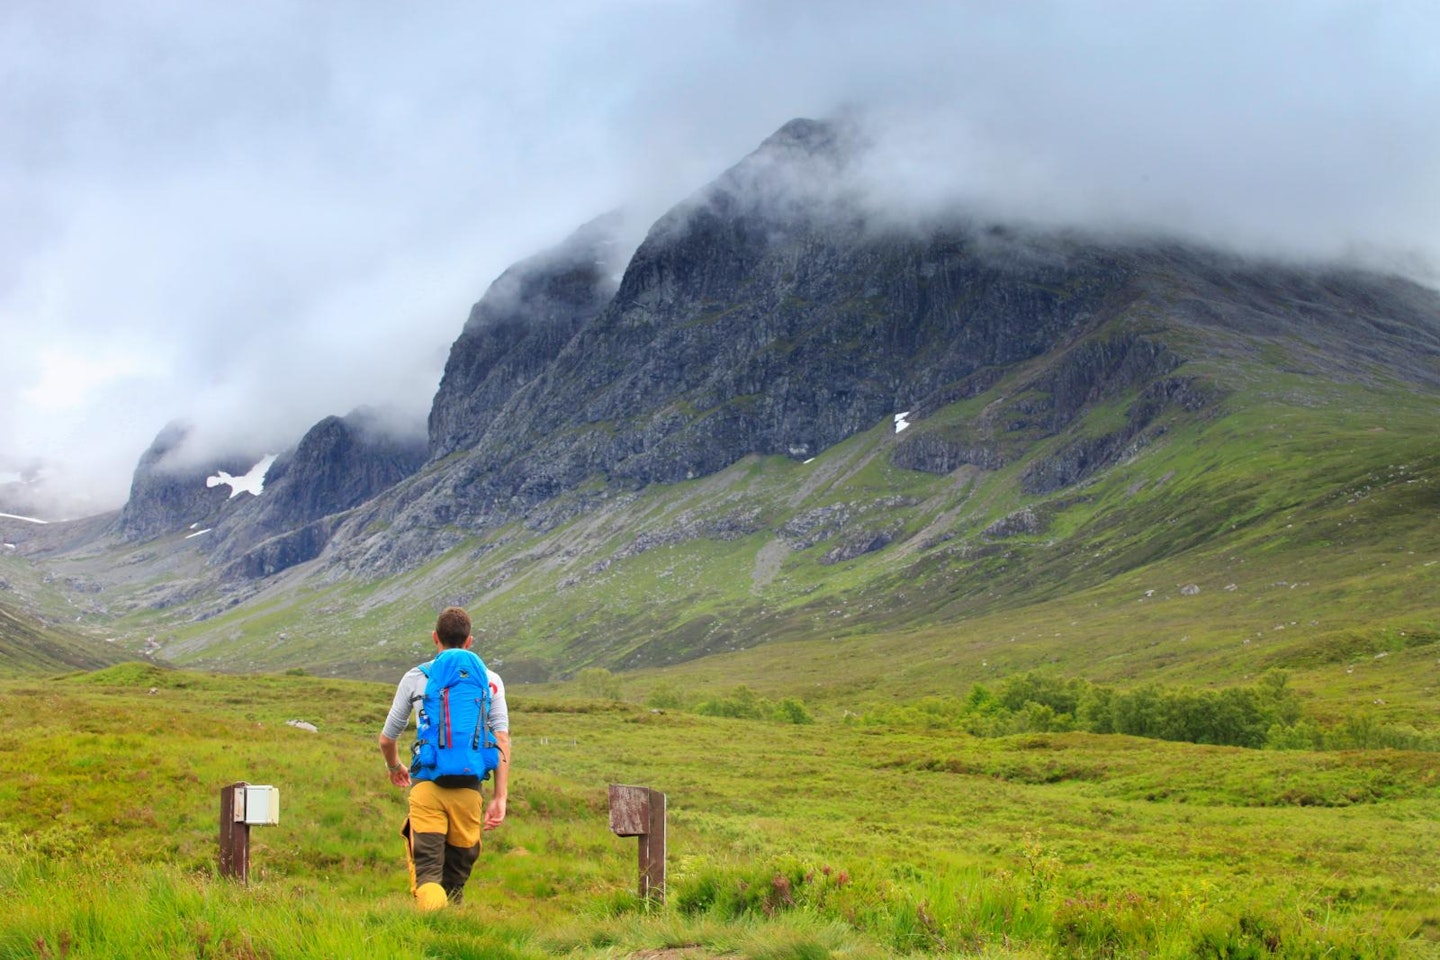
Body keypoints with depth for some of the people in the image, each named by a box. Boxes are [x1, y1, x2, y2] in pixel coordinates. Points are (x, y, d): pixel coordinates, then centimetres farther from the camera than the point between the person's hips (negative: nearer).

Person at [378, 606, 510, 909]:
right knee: (456, 874, 15)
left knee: (427, 867, -10)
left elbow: (386, 740, 16)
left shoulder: (415, 678, 9)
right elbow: (502, 740, 0)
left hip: (426, 785, -2)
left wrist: (395, 767, 38)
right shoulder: (490, 680, 11)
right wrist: (500, 798, -1)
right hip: (468, 788, 2)